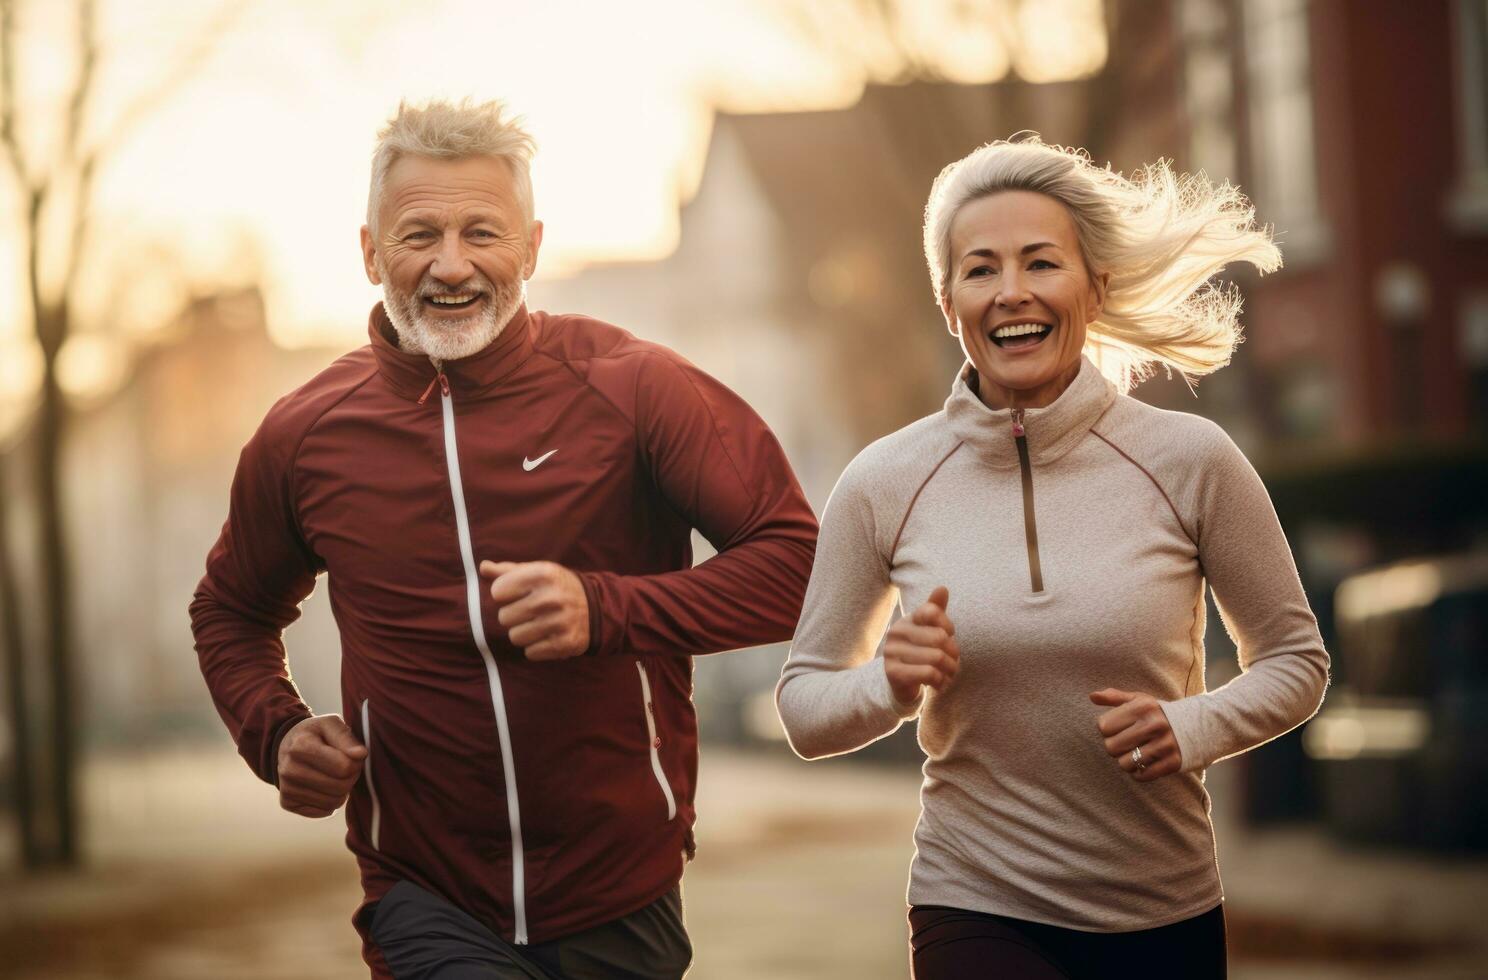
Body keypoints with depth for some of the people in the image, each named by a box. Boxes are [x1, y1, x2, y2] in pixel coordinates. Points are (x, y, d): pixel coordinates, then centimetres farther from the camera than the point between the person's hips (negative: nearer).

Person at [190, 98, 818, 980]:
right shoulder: (303, 437, 2)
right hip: (425, 899, 0)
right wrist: (275, 731, 0)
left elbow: (797, 557, -10)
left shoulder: (630, 388, -7)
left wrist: (607, 608, -22)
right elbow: (233, 612, 20)